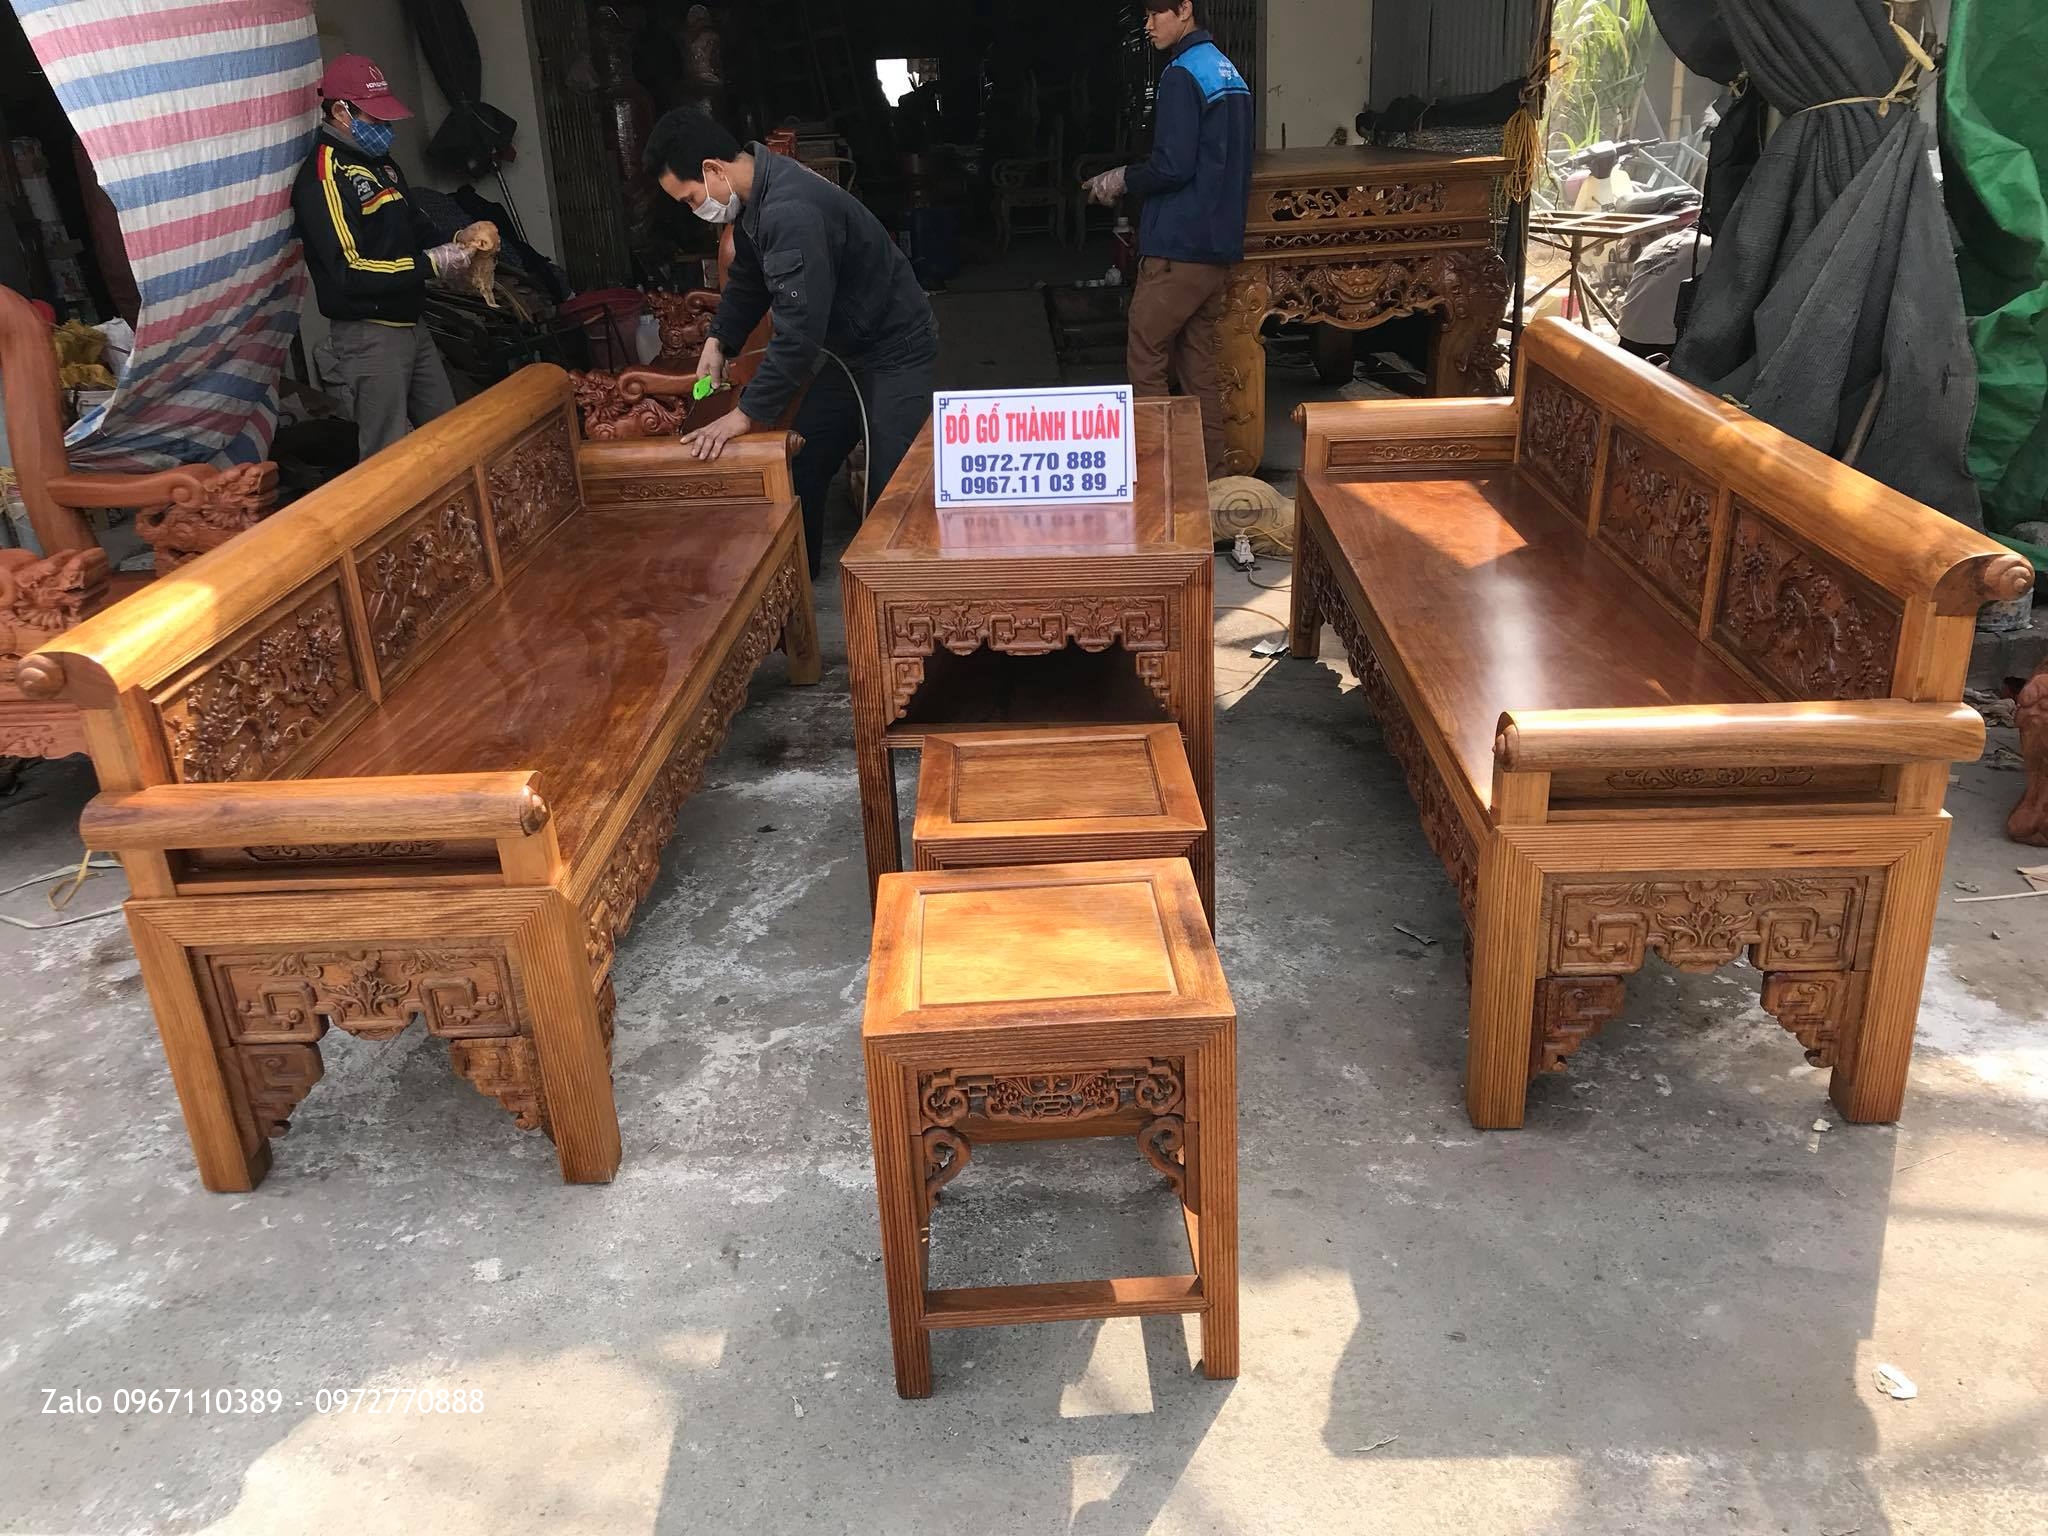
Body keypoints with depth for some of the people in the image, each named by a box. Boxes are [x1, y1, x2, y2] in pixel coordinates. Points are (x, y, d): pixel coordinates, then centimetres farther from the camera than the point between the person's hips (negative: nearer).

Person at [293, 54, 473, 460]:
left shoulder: (380, 162, 13)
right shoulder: (323, 176, -15)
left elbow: (412, 228, 26)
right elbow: (350, 272, -22)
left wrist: (454, 247, 4)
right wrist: (431, 264, -21)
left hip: (411, 324, 9)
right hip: (369, 333, -9)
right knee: (389, 456, -6)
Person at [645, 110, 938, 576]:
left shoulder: (791, 211, -31)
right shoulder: (756, 196, 1)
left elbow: (799, 331, -32)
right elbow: (747, 279, 18)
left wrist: (746, 414, -26)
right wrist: (719, 341, 3)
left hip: (894, 351, -10)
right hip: (848, 349, 10)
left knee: (891, 491, -10)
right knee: (801, 466, 11)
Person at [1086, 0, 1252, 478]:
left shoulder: (1183, 75, -12)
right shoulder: (1229, 72, 16)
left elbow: (1172, 166, -20)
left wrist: (1122, 180, -3)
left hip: (1179, 246, -9)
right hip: (1221, 244, 9)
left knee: (1145, 359, 0)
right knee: (1199, 364, 13)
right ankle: (1211, 478, 16)